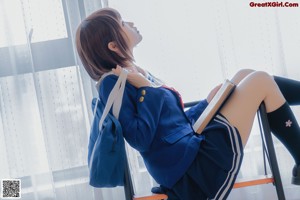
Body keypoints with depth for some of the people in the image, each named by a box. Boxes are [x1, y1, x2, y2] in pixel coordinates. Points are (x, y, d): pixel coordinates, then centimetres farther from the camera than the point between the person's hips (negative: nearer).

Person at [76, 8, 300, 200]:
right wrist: (147, 90, -18)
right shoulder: (113, 83, -15)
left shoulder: (135, 73, 11)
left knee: (244, 77, 12)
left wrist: (210, 101, 10)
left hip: (193, 145, 10)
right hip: (189, 167, -9)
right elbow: (140, 139, -24)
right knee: (261, 81, -4)